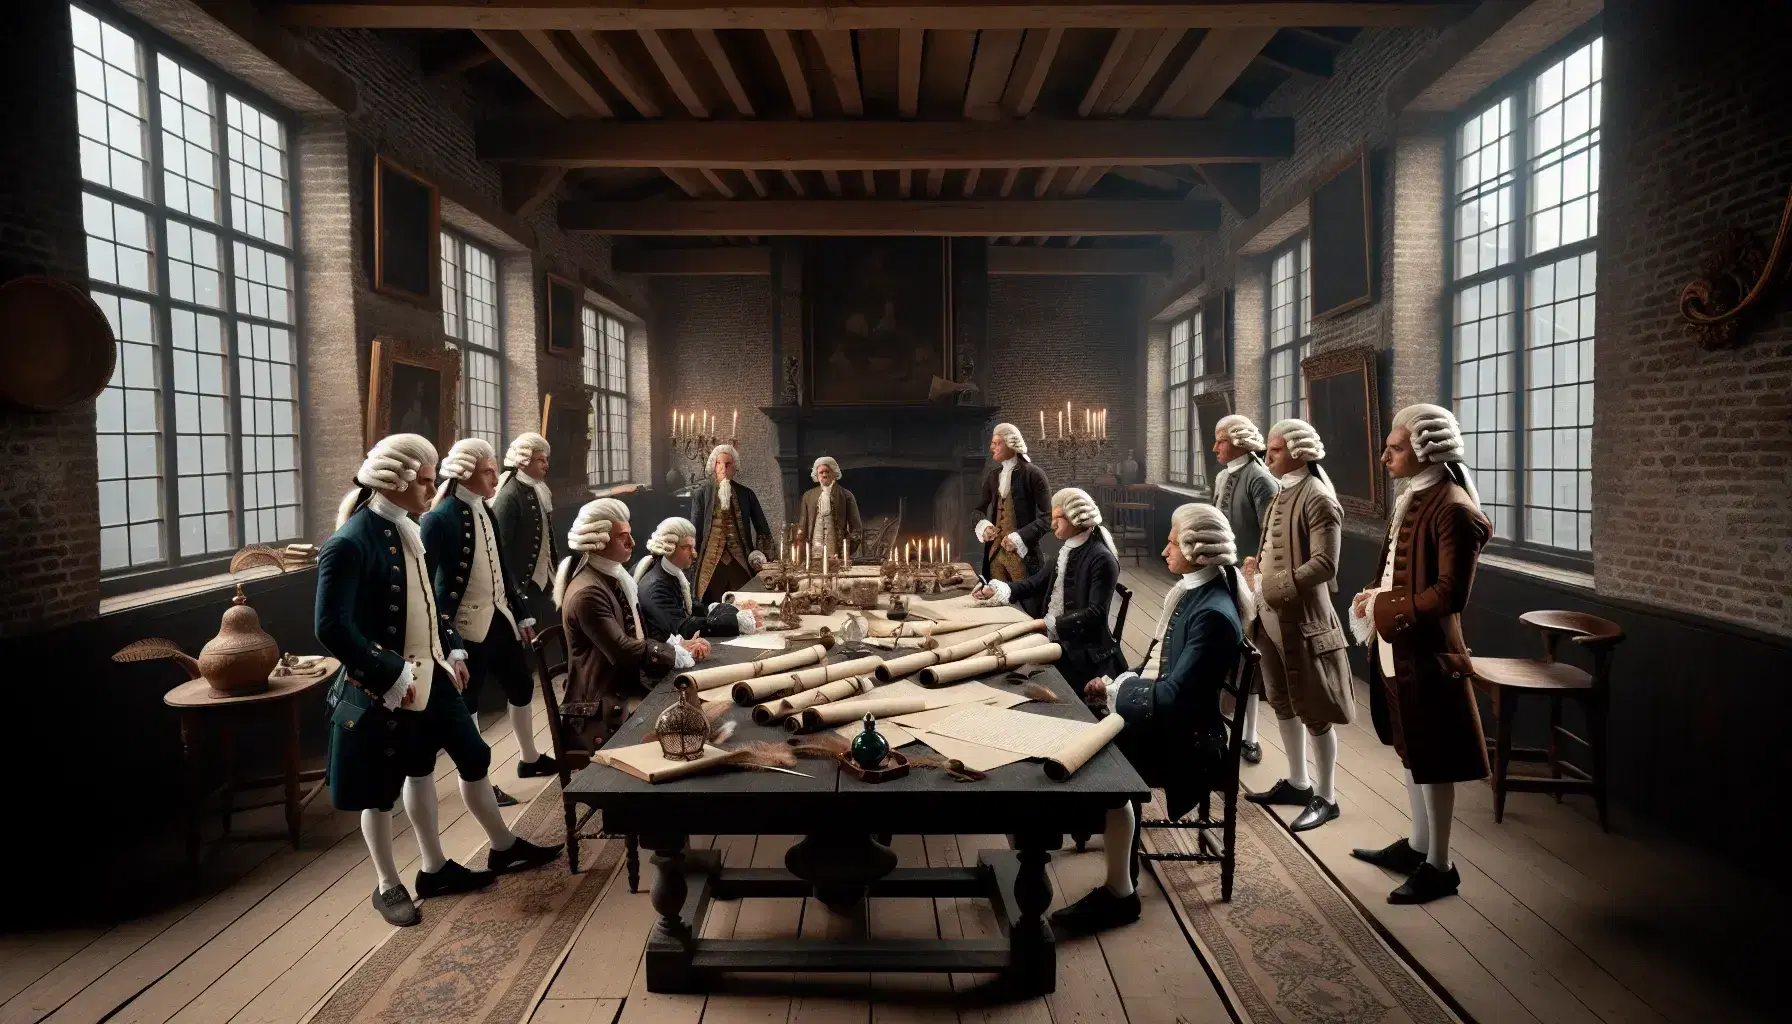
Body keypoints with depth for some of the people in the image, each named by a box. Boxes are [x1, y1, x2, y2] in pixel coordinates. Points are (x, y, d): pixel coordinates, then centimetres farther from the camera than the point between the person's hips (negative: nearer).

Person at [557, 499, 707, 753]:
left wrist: (679, 645, -7)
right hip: (601, 711, -9)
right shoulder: (587, 593, -20)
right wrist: (680, 654, -13)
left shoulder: (616, 578, 12)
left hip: (628, 690, 9)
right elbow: (626, 652, -23)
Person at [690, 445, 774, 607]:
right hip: (711, 564, -1)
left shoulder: (746, 493, 8)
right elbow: (695, 531, 4)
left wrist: (760, 554, 1)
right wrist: (693, 560, 1)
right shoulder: (702, 494, 3)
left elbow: (763, 529, 13)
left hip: (741, 564, 1)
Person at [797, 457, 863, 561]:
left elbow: (856, 528, 2)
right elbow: (804, 525, 18)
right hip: (814, 552, 3)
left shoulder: (846, 495, 3)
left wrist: (847, 550, -9)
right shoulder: (808, 496, 13)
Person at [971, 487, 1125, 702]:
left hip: (1087, 654, -8)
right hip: (1062, 644, 8)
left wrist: (1049, 624, -27)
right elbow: (1037, 583, 18)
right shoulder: (1068, 552, 13)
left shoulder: (1102, 559, -15)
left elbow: (1095, 613, -22)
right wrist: (997, 590, 6)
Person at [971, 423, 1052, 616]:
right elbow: (980, 509, 21)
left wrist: (1019, 538, -19)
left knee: (1030, 609, -1)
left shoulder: (1033, 474, -7)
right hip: (995, 551, 6)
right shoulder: (993, 475, 11)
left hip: (1021, 553, -6)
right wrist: (984, 526, -1)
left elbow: (1046, 518, -9)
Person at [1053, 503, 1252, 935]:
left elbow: (1175, 695, -26)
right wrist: (1120, 686, -1)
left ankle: (1120, 892, -10)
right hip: (1171, 722, 9)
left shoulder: (1213, 615, -23)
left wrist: (1120, 688, -10)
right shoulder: (1193, 594, 7)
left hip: (1190, 738, -9)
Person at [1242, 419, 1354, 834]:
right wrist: (1257, 567, 1)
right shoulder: (1282, 494, 11)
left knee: (1314, 711, 3)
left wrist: (1272, 588, -20)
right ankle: (1297, 782, 32)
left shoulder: (1319, 498, -16)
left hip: (1302, 620, -9)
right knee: (1283, 703, 17)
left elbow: (1324, 565, -23)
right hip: (1272, 618, 9)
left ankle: (1325, 797, 15)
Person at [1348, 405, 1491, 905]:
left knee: (1433, 761, 4)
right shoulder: (1411, 499, 10)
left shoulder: (1453, 510, -20)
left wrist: (1384, 609, -16)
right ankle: (1417, 846, 34)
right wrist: (1375, 601, 3)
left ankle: (1440, 866, 18)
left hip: (1428, 652, -9)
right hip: (1398, 646, 9)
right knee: (1411, 753, 19)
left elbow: (1450, 595, -23)